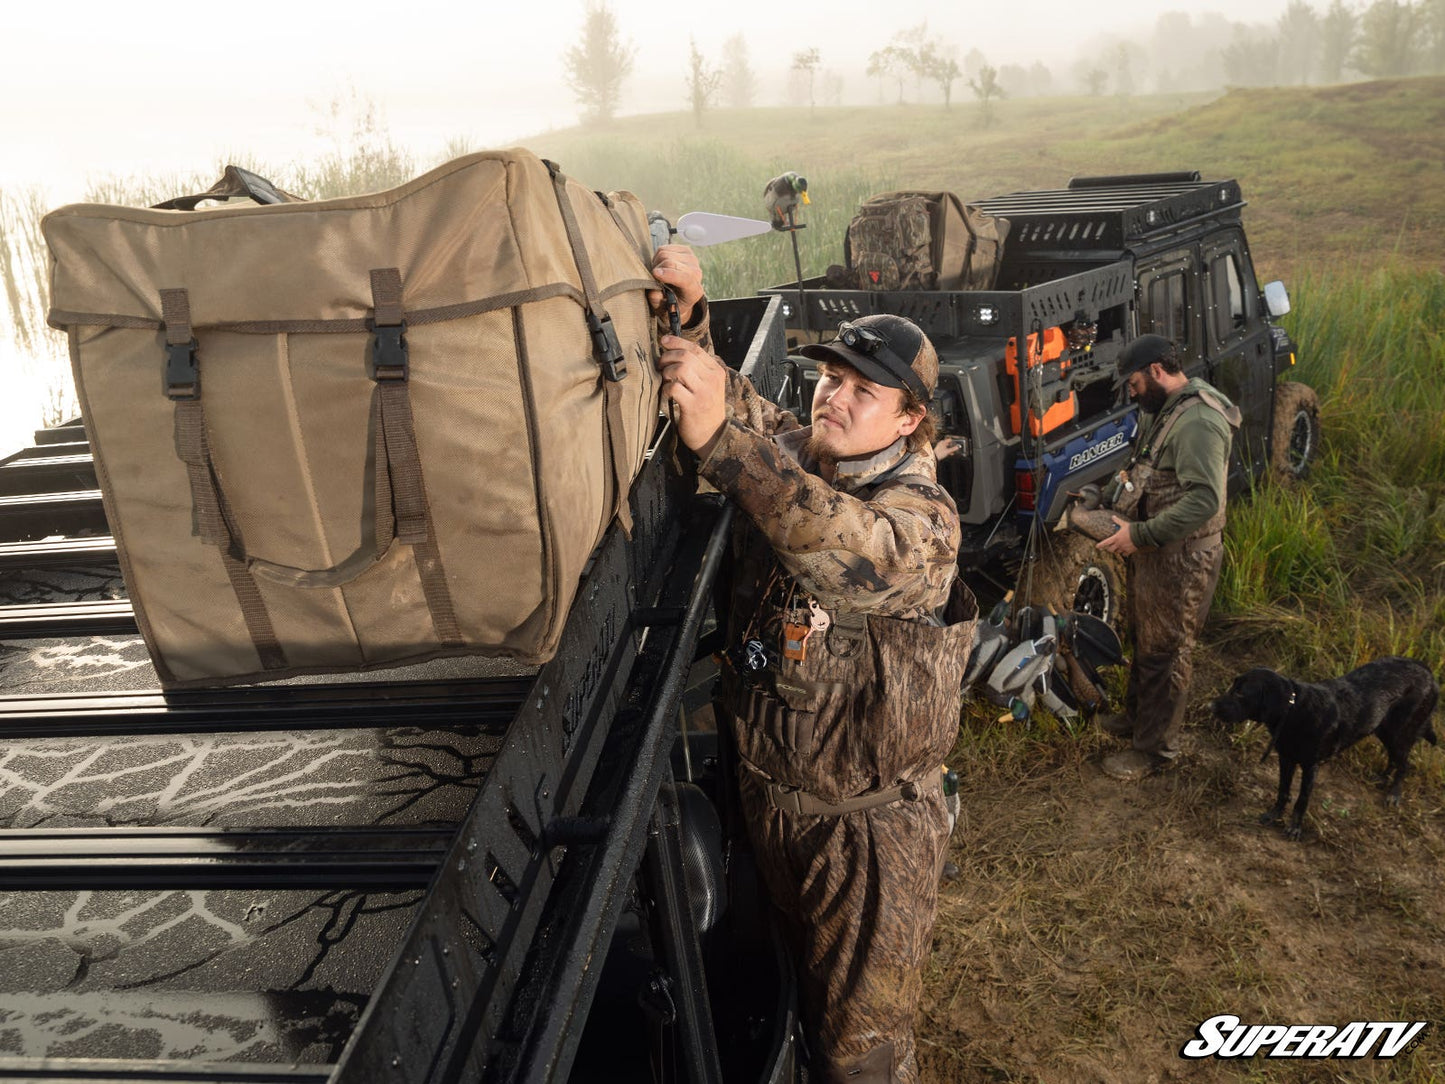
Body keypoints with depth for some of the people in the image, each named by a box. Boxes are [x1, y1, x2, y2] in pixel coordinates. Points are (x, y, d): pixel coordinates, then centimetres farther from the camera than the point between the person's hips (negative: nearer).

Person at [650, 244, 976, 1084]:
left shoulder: (921, 517, -22)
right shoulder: (783, 453, -1)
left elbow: (837, 543, -43)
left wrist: (720, 435, -51)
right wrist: (684, 315, -26)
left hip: (872, 823, -6)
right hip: (768, 793, 6)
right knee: (801, 989, 28)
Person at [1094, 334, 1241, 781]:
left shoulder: (1198, 421, -24)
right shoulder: (1163, 411, 10)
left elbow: (1204, 500, -32)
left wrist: (1140, 534, -29)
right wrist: (1103, 499, 9)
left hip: (1179, 560, -10)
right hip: (1150, 551, 10)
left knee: (1163, 653, 2)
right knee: (1142, 639, 24)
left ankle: (1155, 749, 16)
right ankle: (1136, 716, 42)